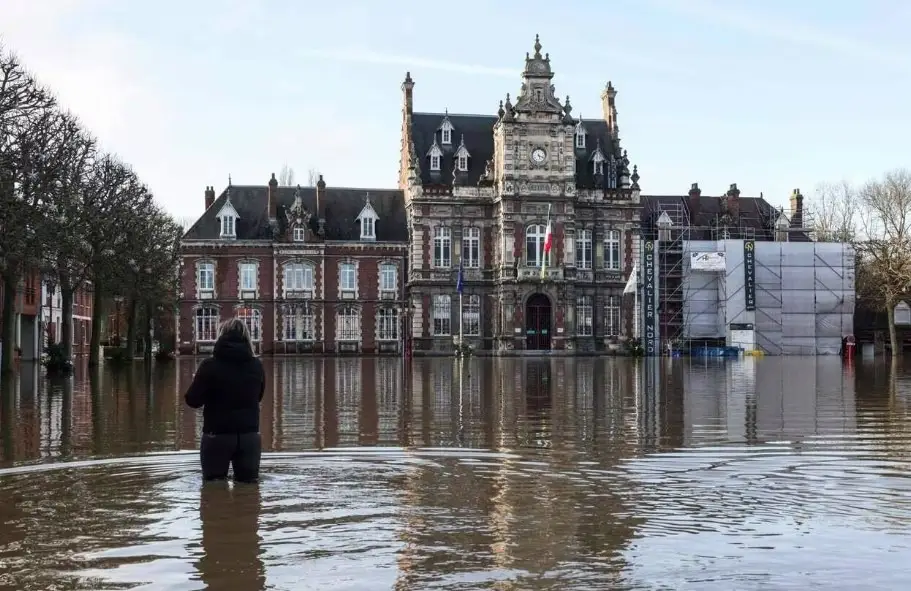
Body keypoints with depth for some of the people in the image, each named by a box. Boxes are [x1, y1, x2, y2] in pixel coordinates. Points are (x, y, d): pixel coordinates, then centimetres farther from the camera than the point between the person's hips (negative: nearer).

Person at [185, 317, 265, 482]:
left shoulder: (210, 365, -12)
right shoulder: (257, 365, 1)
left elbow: (193, 400, -7)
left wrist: (198, 381, 11)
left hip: (217, 436, -3)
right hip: (250, 435, 3)